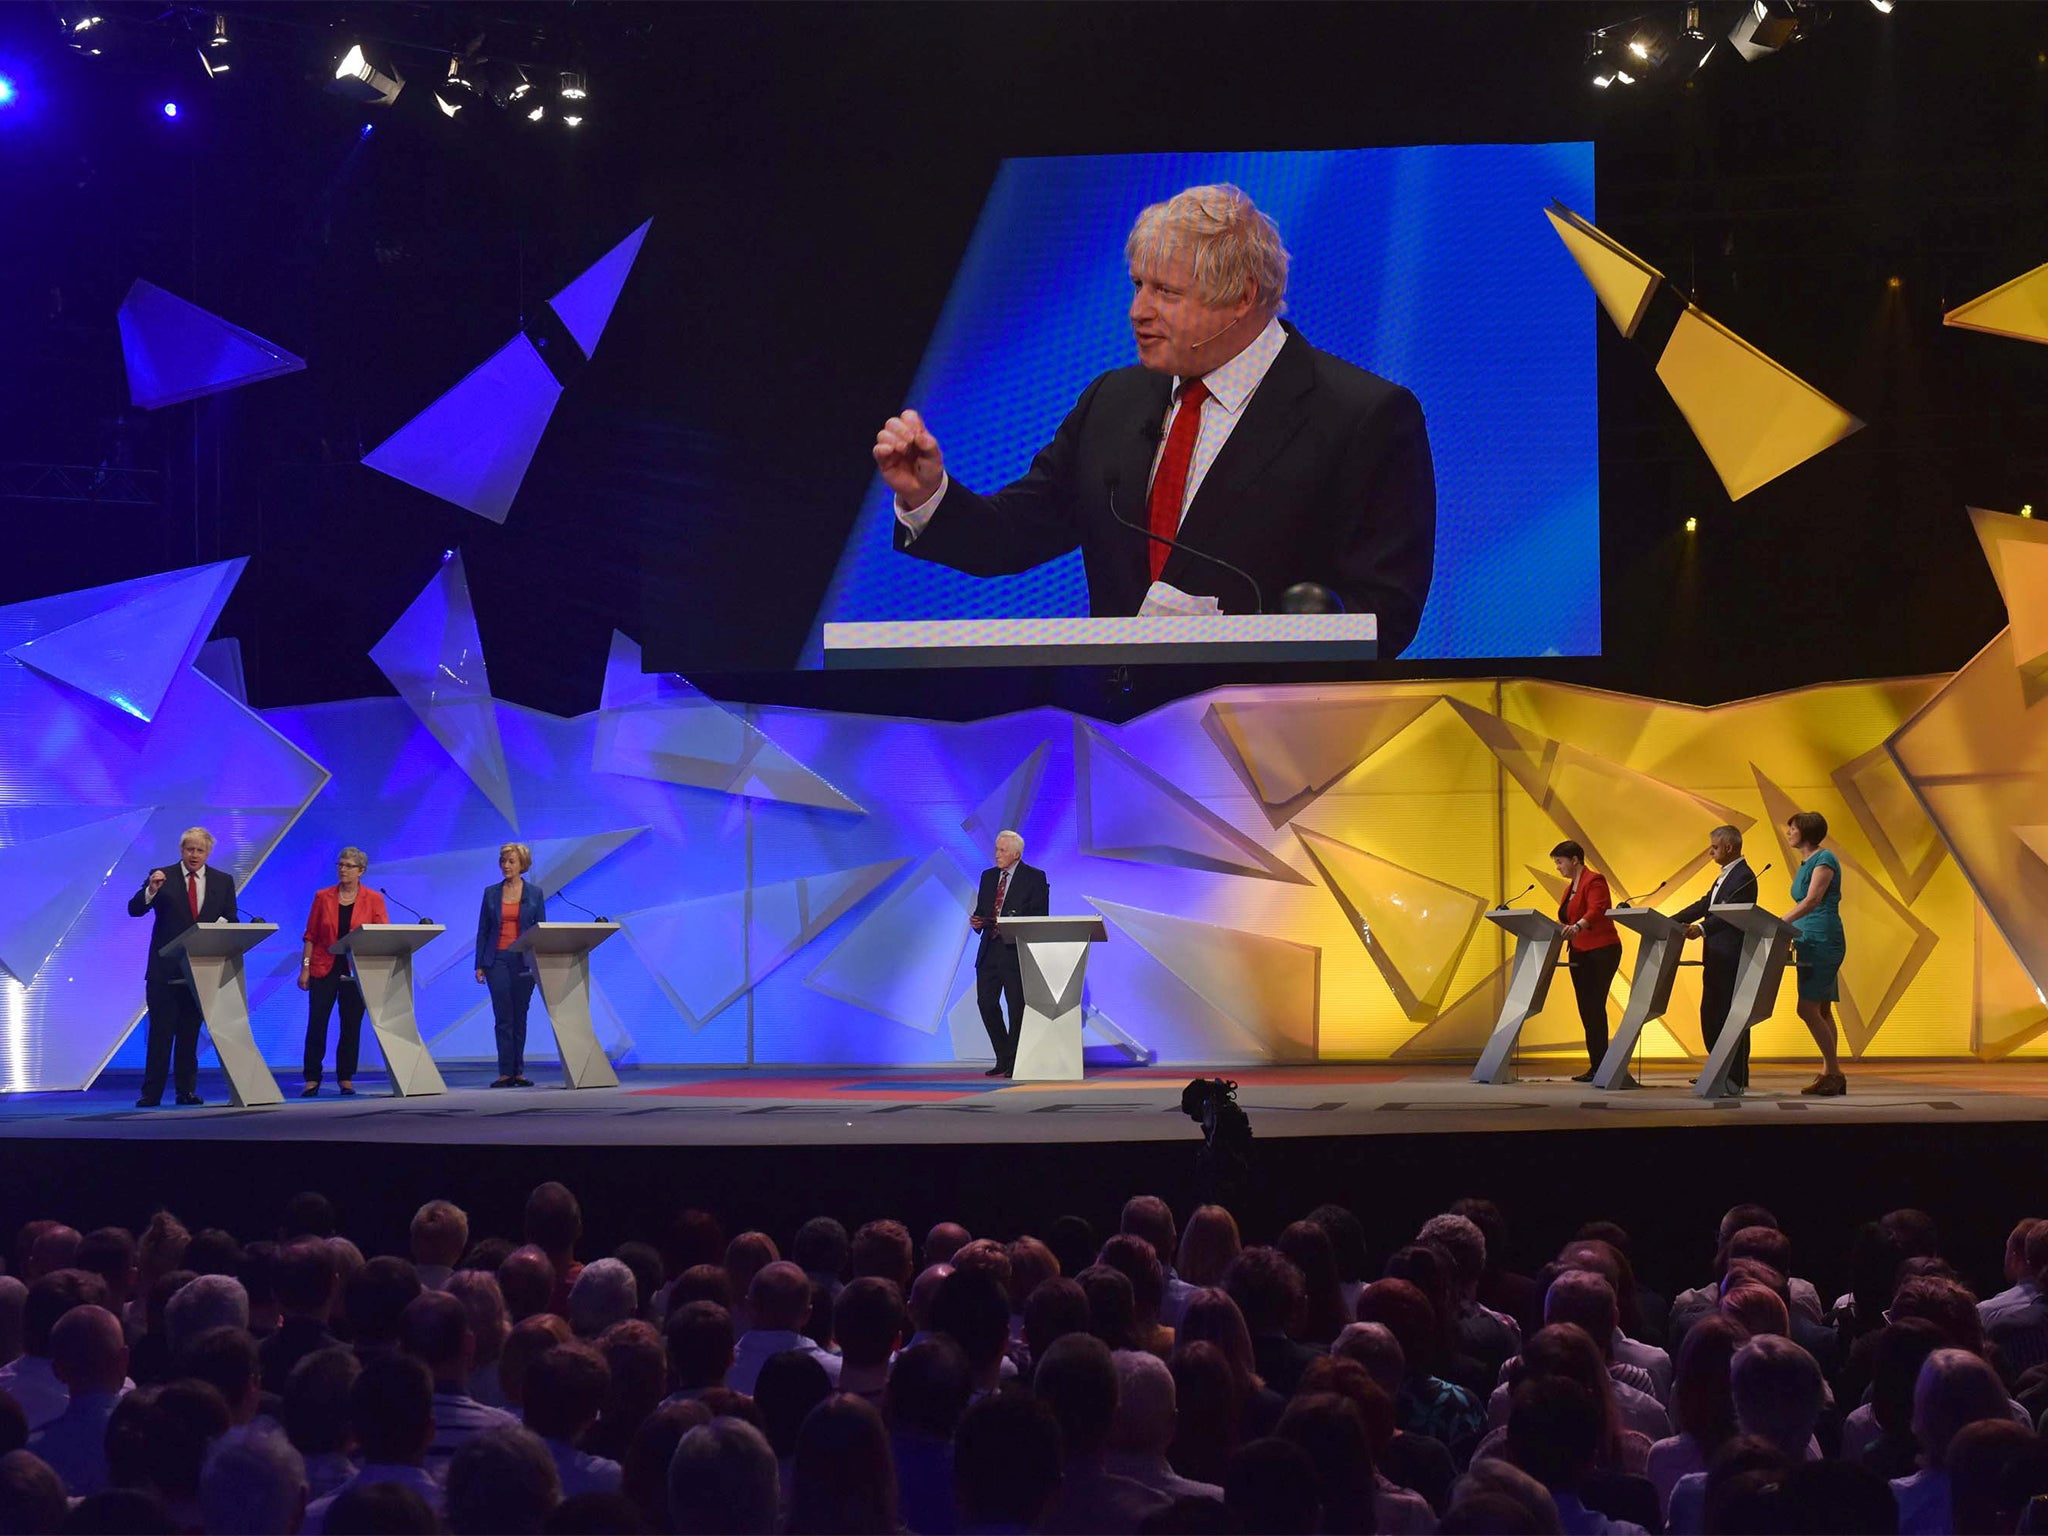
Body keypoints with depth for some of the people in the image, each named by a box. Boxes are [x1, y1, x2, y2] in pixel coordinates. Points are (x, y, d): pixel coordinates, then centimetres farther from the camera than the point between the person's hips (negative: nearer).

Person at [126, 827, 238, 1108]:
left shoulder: (223, 881, 9)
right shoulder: (162, 876, 1)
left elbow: (231, 921, 9)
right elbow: (134, 909, -7)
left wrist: (221, 924, -14)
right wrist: (152, 890, -27)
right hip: (165, 969, -2)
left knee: (190, 1035, 8)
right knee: (160, 1033, -4)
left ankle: (187, 1091, 12)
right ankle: (151, 1093, -4)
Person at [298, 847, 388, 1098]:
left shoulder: (373, 900, 2)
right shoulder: (323, 897, 4)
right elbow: (311, 935, 5)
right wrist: (305, 967, -1)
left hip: (356, 971, 0)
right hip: (324, 969, 0)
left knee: (351, 1025, 3)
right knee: (316, 1024, -2)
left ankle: (346, 1079, 13)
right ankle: (312, 1080, 5)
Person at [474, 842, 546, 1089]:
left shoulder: (534, 893, 4)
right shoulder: (491, 892, 6)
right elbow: (483, 930, 7)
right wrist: (479, 964, 0)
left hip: (524, 960, 0)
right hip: (497, 960, 0)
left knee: (520, 1017, 4)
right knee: (503, 1018, -4)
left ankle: (518, 1071, 8)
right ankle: (505, 1072, -5)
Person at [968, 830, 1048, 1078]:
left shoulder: (1034, 878, -2)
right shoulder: (988, 876, 15)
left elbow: (1040, 917, -7)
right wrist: (977, 921, -3)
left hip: (1016, 952, -5)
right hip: (989, 951, 5)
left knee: (1017, 1007, -2)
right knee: (986, 1003, 1)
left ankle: (1015, 1063, 7)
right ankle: (1003, 1058, 15)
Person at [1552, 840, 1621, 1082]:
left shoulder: (1594, 881, -10)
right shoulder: (1570, 887, 18)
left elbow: (1596, 910, -27)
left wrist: (1577, 926, -44)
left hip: (1600, 952, -9)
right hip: (1580, 954, 9)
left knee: (1594, 1007, -12)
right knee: (1586, 1010, 6)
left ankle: (1599, 1066, -12)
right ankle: (1595, 1065, 7)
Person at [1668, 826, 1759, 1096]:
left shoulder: (1743, 877, -13)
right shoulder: (1725, 876, 19)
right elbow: (1705, 906, 19)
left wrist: (1702, 928, -41)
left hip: (1732, 959, -10)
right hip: (1716, 959, 10)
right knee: (1709, 1017, 12)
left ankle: (1737, 1081, -2)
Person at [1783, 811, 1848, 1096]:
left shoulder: (1824, 859, -11)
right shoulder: (1804, 864, 17)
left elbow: (1811, 901, -23)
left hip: (1823, 941, -10)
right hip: (1810, 942, 10)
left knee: (1808, 1009, -14)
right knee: (1822, 1010, 8)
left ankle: (1833, 1073, -11)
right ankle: (1830, 1074, 9)